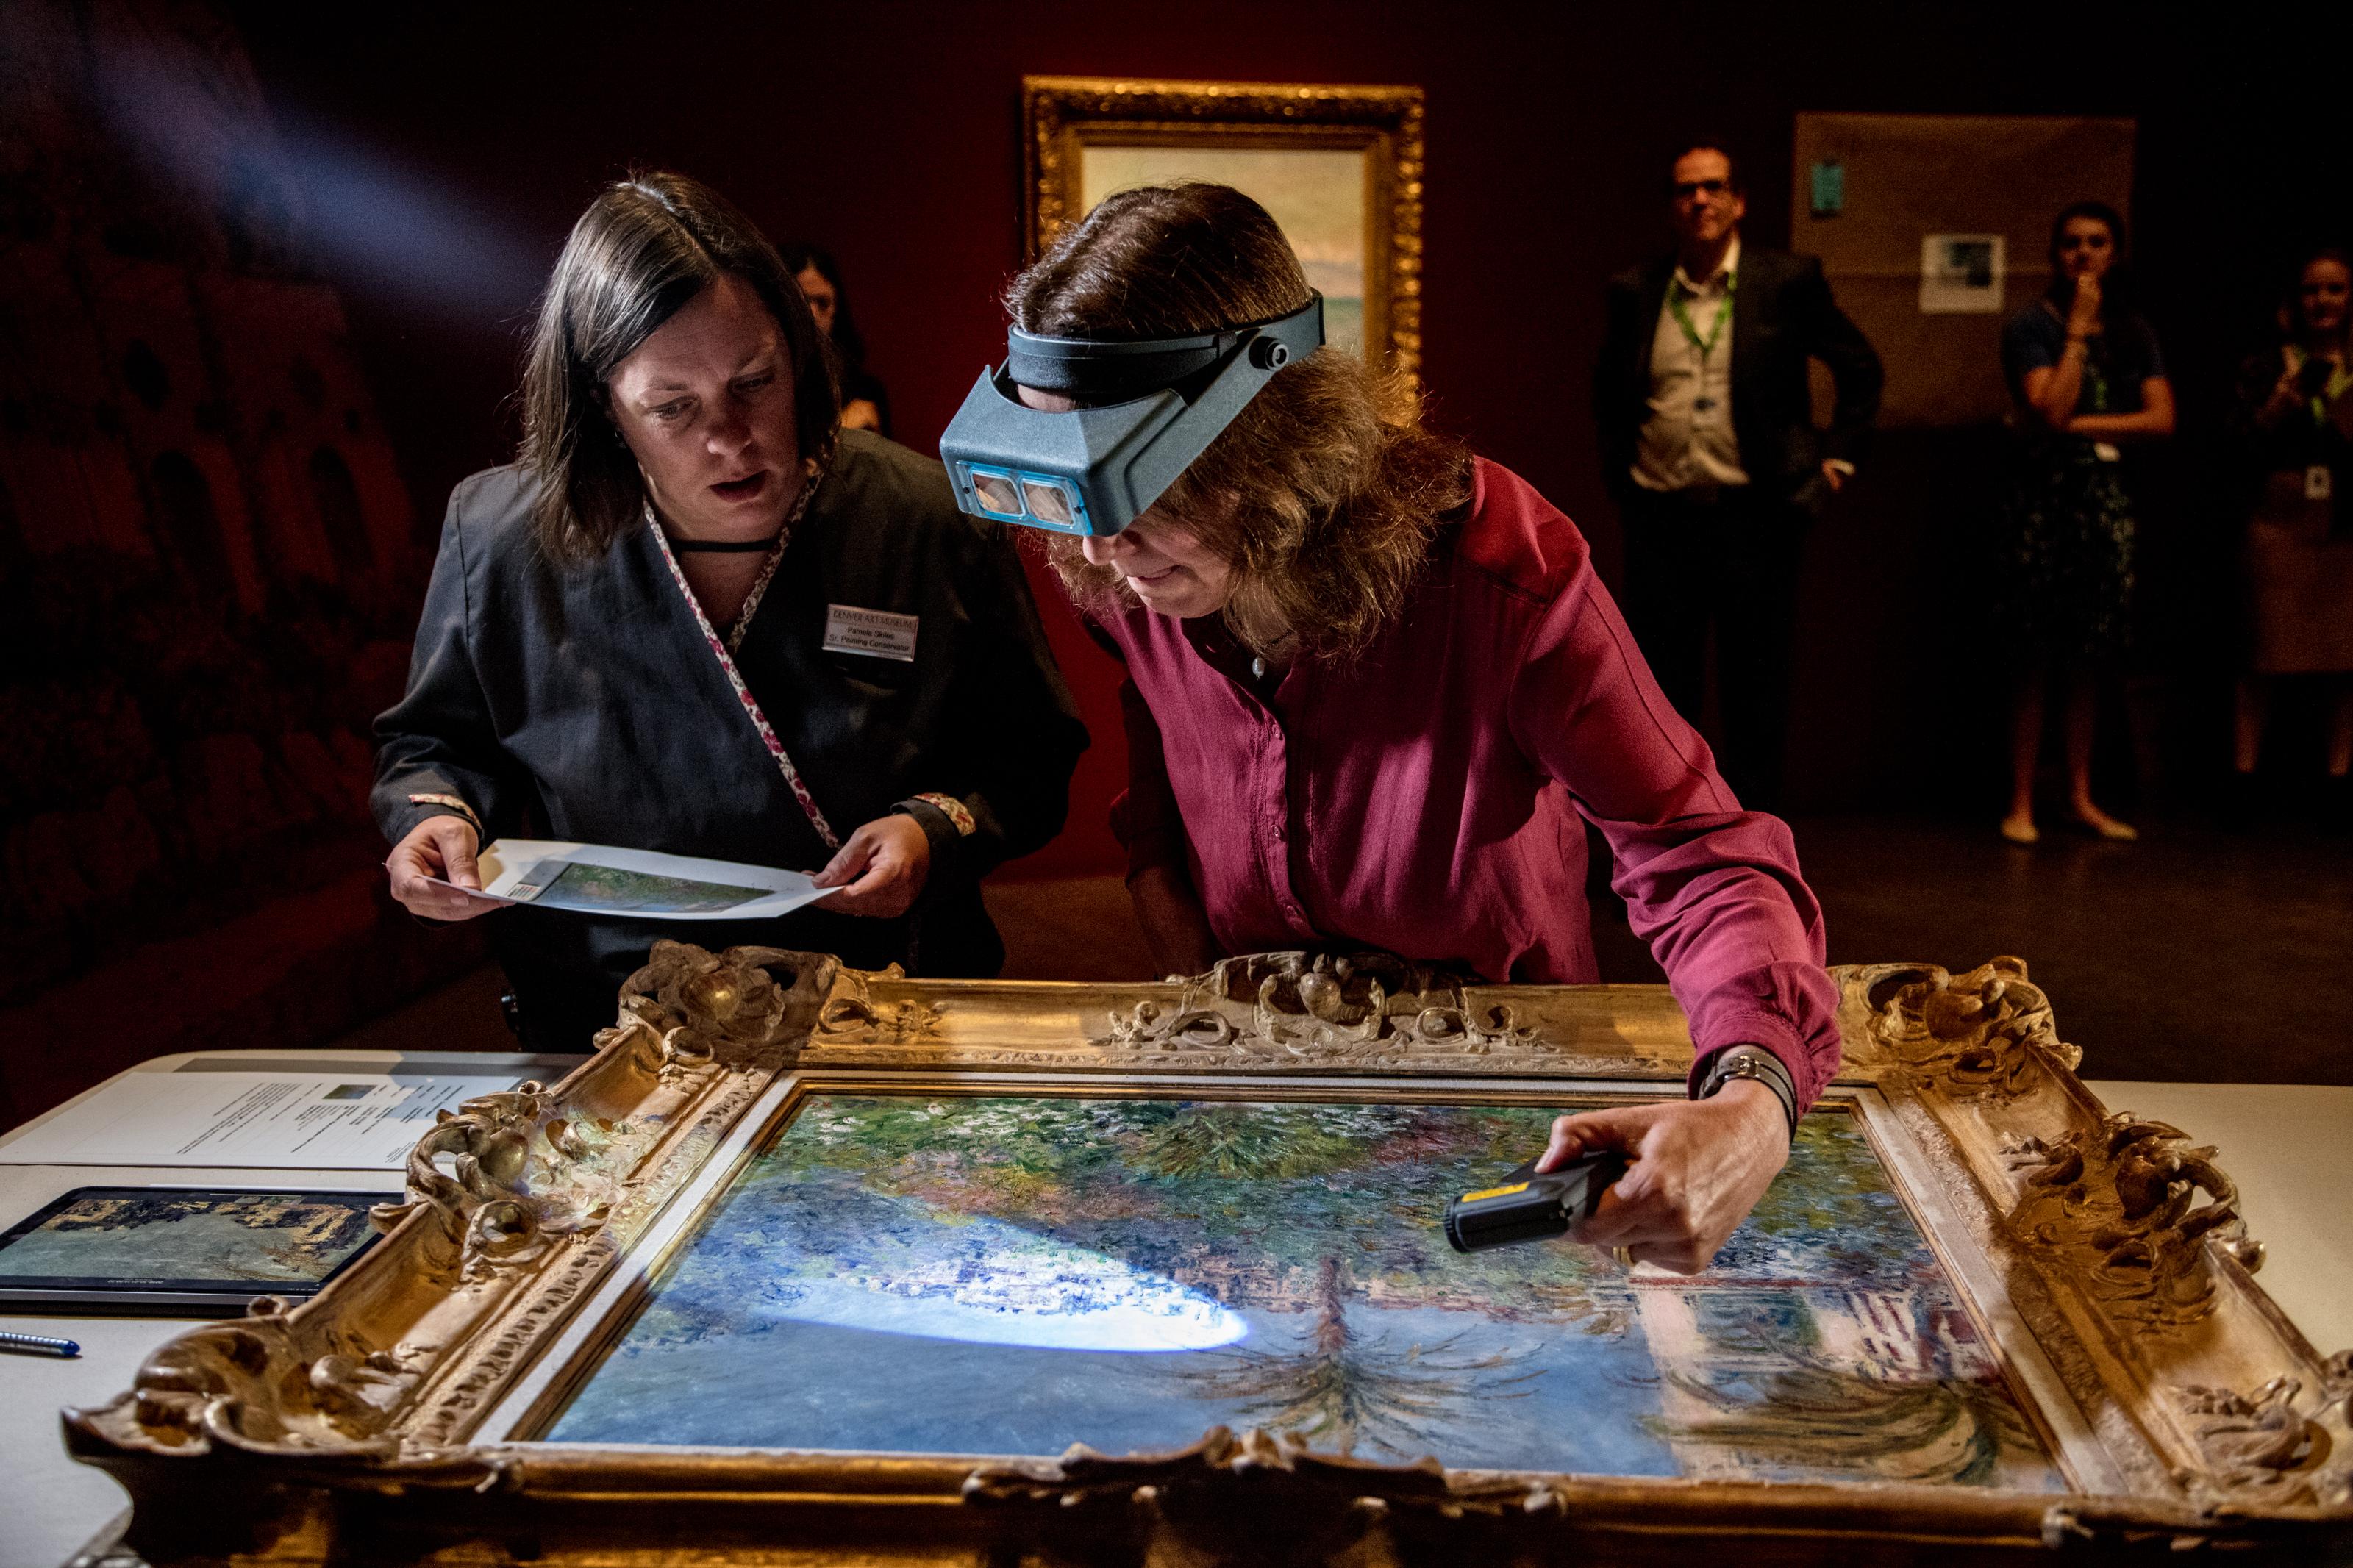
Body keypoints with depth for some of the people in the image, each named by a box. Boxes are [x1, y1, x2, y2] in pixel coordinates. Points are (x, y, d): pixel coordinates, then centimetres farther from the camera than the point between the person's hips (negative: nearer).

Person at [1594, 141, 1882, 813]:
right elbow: (1606, 387, 22)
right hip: (1660, 517, 2)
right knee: (1660, 684, 6)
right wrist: (1617, 468, 13)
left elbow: (1861, 368, 10)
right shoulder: (1634, 290, 7)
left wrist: (1836, 457, 6)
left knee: (1756, 688, 4)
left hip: (1754, 513, -2)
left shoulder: (1789, 281, 1)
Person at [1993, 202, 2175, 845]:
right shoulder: (2031, 327, -2)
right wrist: (2078, 330, -11)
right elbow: (2051, 409, -16)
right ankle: (2021, 804, 3)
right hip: (2044, 496, -4)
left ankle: (2081, 798, 16)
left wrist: (2077, 426, -9)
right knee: (2034, 660, -3)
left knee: (2089, 661, 8)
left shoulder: (2133, 332, 11)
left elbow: (2162, 419, 0)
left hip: (2106, 497, 4)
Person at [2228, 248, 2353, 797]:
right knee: (2265, 653, 1)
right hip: (2281, 524, -1)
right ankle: (2245, 770, 7)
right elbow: (2244, 449, -2)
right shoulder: (2266, 370, 7)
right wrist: (2288, 398, -12)